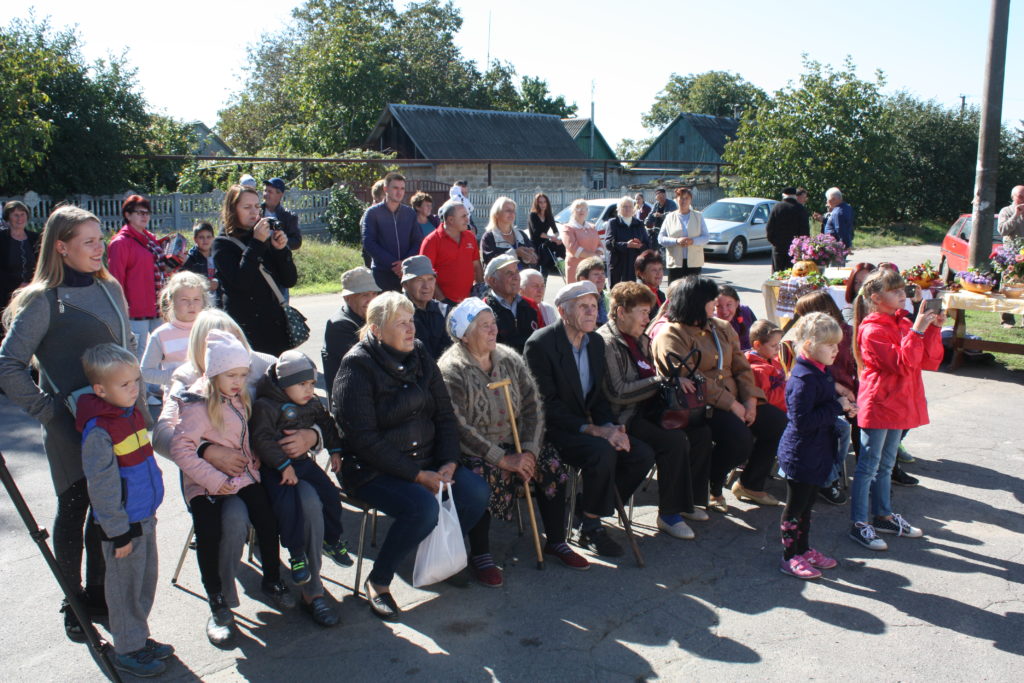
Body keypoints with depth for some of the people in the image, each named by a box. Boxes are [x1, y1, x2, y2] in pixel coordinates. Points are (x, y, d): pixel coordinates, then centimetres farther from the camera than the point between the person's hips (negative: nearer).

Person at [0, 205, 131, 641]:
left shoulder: (109, 288, 6)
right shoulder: (43, 300, -13)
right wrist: (47, 410, -15)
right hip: (71, 425, -5)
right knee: (73, 509, 9)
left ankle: (98, 593, 31)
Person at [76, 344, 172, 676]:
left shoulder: (133, 412, 4)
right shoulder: (98, 430, -23)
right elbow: (101, 486, -21)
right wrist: (119, 533, -17)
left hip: (145, 516, 8)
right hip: (123, 522, -8)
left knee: (146, 581, 19)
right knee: (126, 587, 7)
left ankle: (140, 638, 35)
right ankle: (127, 650, 23)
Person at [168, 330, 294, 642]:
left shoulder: (239, 399, 10)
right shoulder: (198, 405, -14)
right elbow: (180, 448, -20)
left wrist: (253, 461, 6)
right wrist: (215, 480, -21)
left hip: (243, 476, 6)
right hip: (206, 483, -5)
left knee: (267, 520, -14)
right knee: (209, 534, -21)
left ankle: (272, 581, 7)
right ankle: (217, 602, -3)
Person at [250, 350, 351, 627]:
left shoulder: (313, 404, 8)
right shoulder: (265, 406, -15)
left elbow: (327, 423, 24)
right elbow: (262, 439, -21)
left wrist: (335, 451, 18)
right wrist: (284, 466, -24)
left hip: (302, 460, 6)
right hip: (274, 467, -6)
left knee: (328, 492, -5)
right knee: (287, 500, -28)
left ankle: (332, 540, 18)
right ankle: (296, 553, -14)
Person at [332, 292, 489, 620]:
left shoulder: (421, 357, 8)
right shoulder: (357, 366, -13)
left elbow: (445, 415, 9)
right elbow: (363, 438, -18)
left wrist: (449, 463, -8)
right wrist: (418, 475, -19)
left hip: (426, 462, 7)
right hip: (372, 470, -6)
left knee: (477, 492, -14)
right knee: (423, 507, -31)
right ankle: (378, 581, -7)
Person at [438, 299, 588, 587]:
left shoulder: (510, 359, 4)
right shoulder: (451, 370, -14)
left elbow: (533, 406, 0)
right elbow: (459, 428, -20)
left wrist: (529, 450, -15)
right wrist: (503, 459, -23)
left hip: (512, 444, 6)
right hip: (471, 451, -5)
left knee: (551, 462, -14)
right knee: (483, 475, -34)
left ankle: (556, 541, 4)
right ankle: (480, 555, -15)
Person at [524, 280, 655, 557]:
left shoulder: (596, 341, 8)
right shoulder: (540, 344, -15)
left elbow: (599, 395, 12)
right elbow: (547, 405, -20)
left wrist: (611, 426, -9)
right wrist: (594, 430, -25)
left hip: (584, 425, 8)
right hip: (552, 430, -7)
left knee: (643, 454, -9)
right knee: (602, 452, -31)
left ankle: (586, 508, 6)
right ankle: (591, 528, -10)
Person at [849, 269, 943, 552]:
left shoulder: (903, 323, 10)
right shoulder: (873, 330, -16)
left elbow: (931, 361, 6)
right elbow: (902, 363, -24)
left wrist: (933, 329, -5)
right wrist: (917, 330, -25)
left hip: (898, 405, 9)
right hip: (878, 405, -8)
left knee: (885, 464, 19)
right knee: (869, 465, -2)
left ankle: (883, 515, 31)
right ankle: (859, 524, 5)